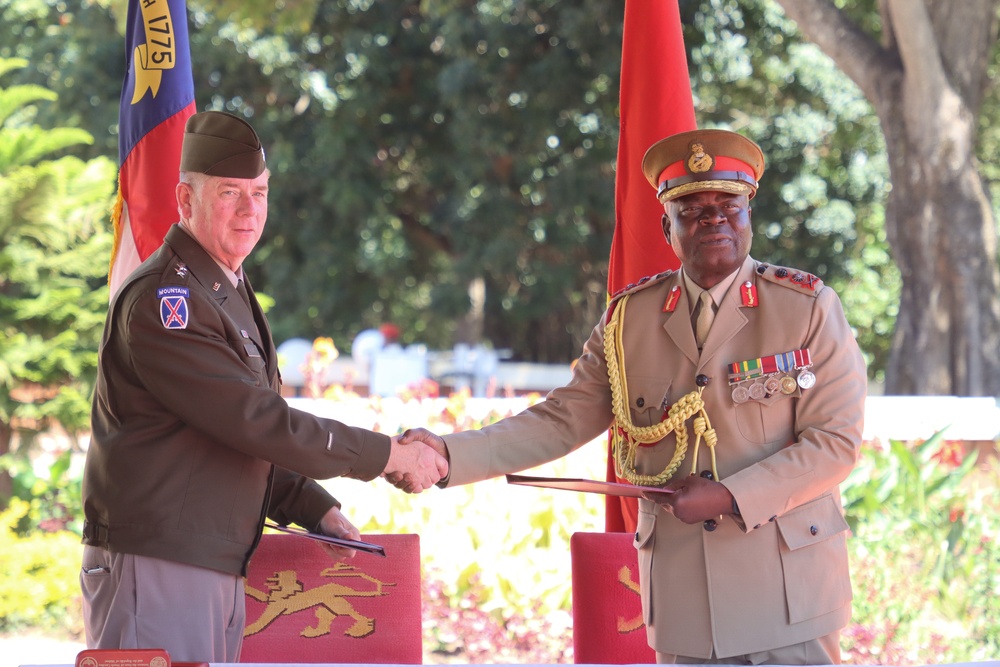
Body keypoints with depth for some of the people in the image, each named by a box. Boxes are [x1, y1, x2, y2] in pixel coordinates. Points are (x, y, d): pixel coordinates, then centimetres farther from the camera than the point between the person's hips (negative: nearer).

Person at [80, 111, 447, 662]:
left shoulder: (230, 295, 19)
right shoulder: (161, 300, -14)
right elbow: (257, 421, -19)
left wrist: (317, 510, 13)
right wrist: (388, 455, -13)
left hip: (219, 567, 9)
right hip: (154, 568, -9)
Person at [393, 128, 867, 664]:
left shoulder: (808, 307, -3)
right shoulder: (629, 319, 6)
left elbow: (835, 441, -6)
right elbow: (559, 422, 4)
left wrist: (730, 498, -17)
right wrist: (447, 454, -9)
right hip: (683, 603, 3)